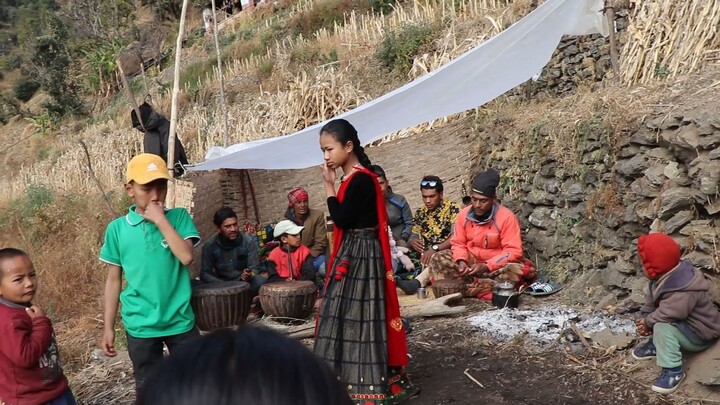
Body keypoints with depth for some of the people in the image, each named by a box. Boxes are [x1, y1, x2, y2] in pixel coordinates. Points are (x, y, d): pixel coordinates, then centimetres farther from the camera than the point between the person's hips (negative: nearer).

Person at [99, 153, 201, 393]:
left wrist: (161, 220, -19)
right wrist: (108, 327, 3)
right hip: (140, 325, 1)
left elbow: (186, 257, -19)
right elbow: (113, 280, 4)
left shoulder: (179, 217, -3)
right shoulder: (117, 228, -2)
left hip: (180, 321, 0)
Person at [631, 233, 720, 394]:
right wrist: (645, 319, -10)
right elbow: (651, 303, 5)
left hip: (699, 335, -10)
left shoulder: (682, 293, -35)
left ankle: (674, 371, -23)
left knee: (662, 326, -33)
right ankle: (656, 344, 15)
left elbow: (666, 314, -36)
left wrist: (648, 322, -19)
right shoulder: (664, 278, -4)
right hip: (685, 324, 10)